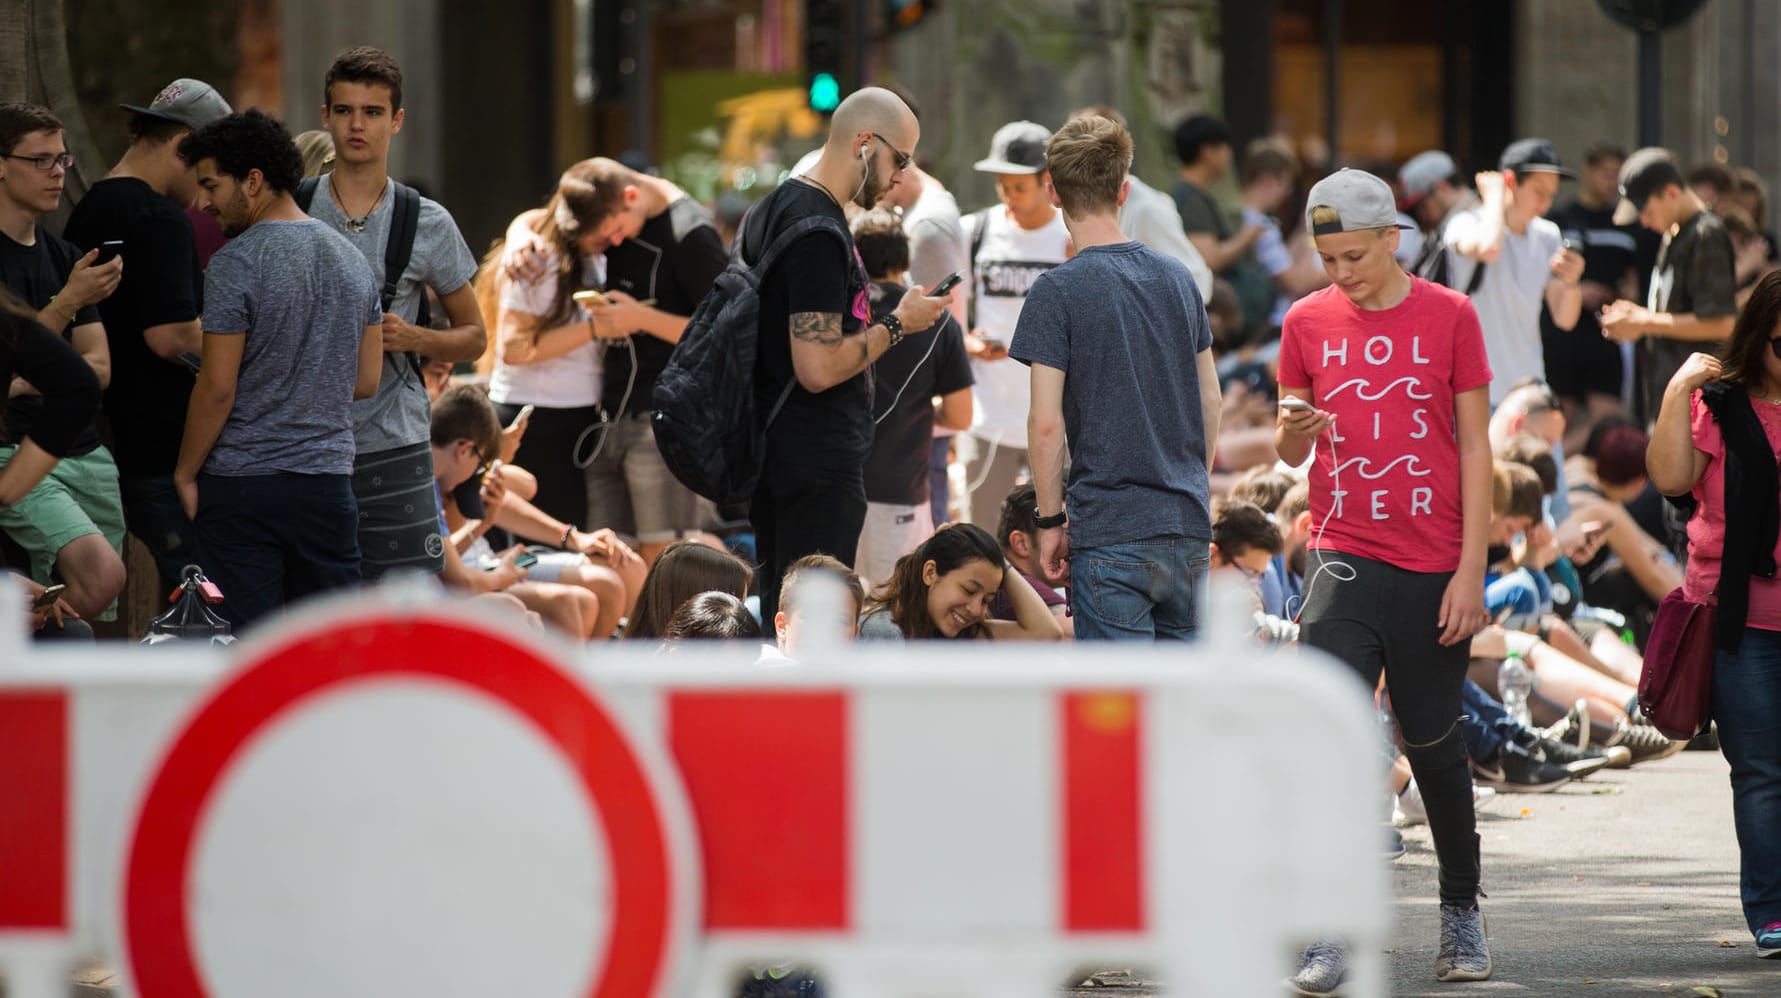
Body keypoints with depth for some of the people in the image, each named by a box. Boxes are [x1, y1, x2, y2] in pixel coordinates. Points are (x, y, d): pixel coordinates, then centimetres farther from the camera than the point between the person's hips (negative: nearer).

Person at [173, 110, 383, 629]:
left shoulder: (237, 264, -13)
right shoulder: (351, 258, 9)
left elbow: (218, 389, -14)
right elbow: (365, 382, 12)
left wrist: (185, 473, -2)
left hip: (242, 485, -6)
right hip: (328, 477, 6)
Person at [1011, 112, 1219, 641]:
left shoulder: (1057, 292, -9)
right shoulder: (1178, 279, 8)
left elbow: (1046, 424, -12)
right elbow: (1211, 403, 14)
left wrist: (1050, 520, -2)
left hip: (1111, 532, -5)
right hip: (1187, 525, 5)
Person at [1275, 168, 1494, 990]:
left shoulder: (1449, 317, 0)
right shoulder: (1308, 322, 6)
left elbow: (1476, 445, 1)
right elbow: (1290, 452, 13)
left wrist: (1471, 570, -5)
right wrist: (1294, 432, -12)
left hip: (1433, 567, -1)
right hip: (1344, 556, 1)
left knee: (1433, 741, 8)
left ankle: (1461, 908, 27)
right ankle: (1326, 930, -13)